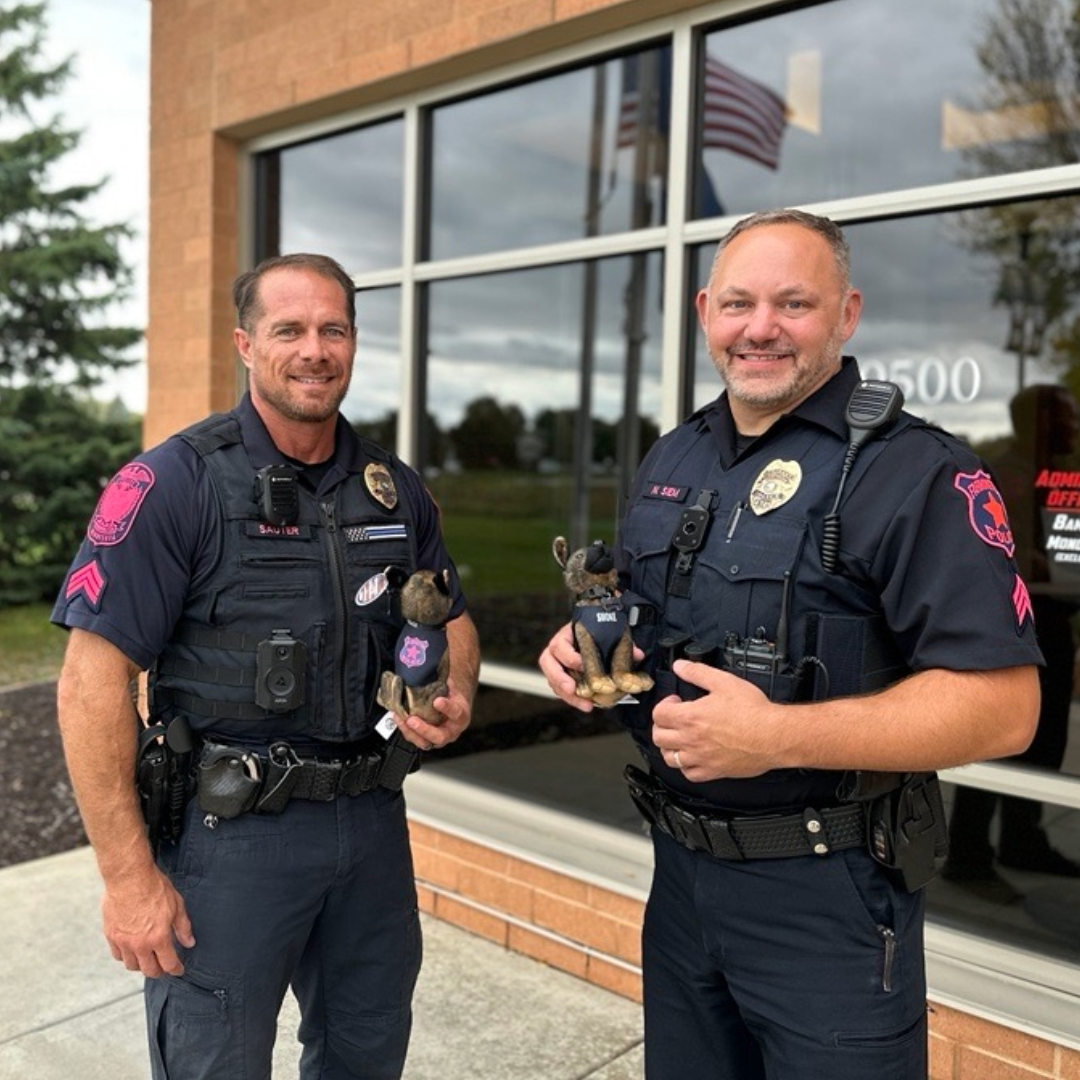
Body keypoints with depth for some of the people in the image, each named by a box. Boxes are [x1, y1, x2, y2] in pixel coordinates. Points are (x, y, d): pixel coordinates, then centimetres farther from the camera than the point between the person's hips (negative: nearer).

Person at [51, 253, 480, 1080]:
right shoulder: (173, 483, -13)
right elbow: (93, 681, -15)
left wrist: (454, 698, -7)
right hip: (230, 830, -5)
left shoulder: (396, 490, 4)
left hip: (373, 819, 5)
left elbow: (453, 624, 15)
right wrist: (129, 875, -15)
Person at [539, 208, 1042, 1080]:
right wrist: (588, 646, -4)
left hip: (827, 892, -6)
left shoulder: (915, 473, -16)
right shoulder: (671, 460, 6)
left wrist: (779, 737, -29)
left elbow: (1004, 705, -20)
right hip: (679, 866, 6)